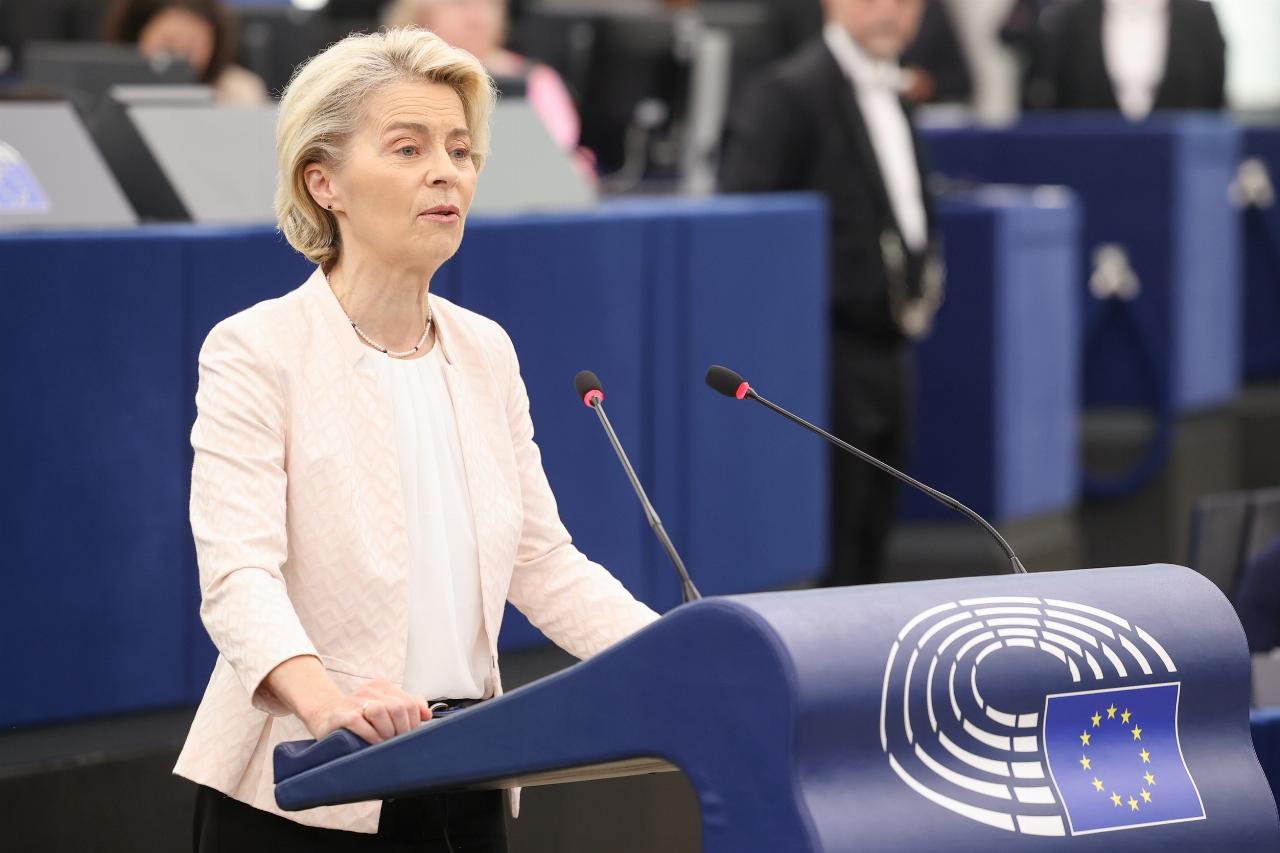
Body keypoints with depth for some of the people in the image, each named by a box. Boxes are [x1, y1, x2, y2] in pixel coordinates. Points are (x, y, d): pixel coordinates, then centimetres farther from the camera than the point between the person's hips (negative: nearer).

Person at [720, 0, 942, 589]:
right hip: (831, 360, -8)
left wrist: (925, 271, 11)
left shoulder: (888, 93, 16)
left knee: (867, 555, 11)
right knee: (827, 557, -8)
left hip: (885, 357, 8)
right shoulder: (788, 93, -11)